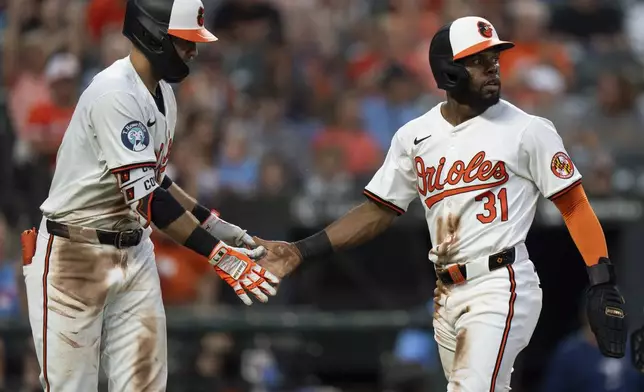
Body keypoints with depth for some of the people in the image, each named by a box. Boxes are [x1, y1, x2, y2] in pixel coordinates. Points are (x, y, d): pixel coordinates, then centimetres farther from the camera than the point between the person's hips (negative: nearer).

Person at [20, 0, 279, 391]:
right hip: (74, 256, -9)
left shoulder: (163, 92, 8)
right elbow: (145, 198, -27)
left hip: (134, 252, 9)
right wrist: (219, 255, -29)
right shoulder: (115, 94, -22)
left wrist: (217, 226, 9)